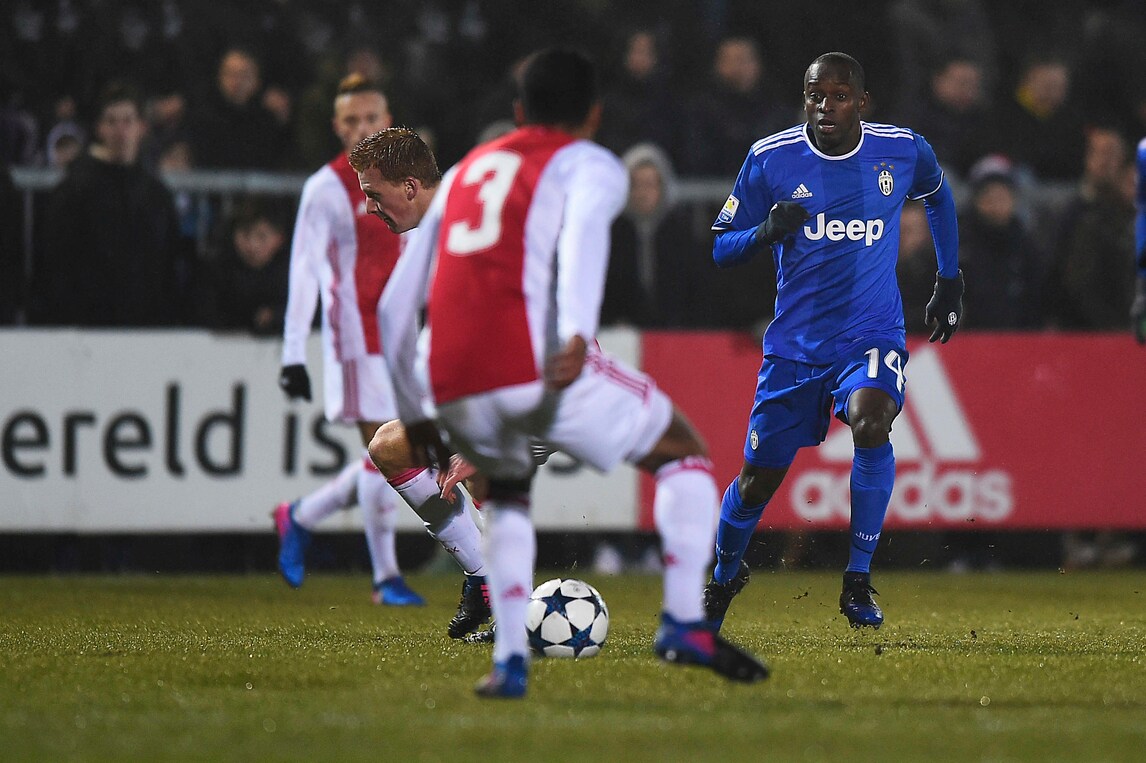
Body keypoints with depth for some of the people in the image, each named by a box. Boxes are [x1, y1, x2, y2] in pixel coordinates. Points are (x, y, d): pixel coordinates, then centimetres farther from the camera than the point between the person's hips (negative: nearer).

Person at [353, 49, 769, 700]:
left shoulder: (465, 173, 30)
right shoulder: (592, 165, 13)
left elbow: (395, 309, 29)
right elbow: (583, 233, -13)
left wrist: (413, 412, 37)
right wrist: (578, 333, -28)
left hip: (455, 389, 5)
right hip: (536, 367, -5)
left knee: (507, 494, 33)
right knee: (684, 452, 15)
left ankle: (510, 661, 16)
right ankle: (686, 622, -1)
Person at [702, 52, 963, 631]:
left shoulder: (904, 151, -4)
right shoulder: (770, 159, -7)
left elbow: (937, 197, 19)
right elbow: (721, 247, -1)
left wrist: (949, 281, 21)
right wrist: (767, 232, -22)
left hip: (873, 338, -1)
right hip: (794, 341, 1)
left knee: (870, 423, -31)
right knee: (758, 480, 4)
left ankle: (858, 580, -16)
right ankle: (724, 575, 37)